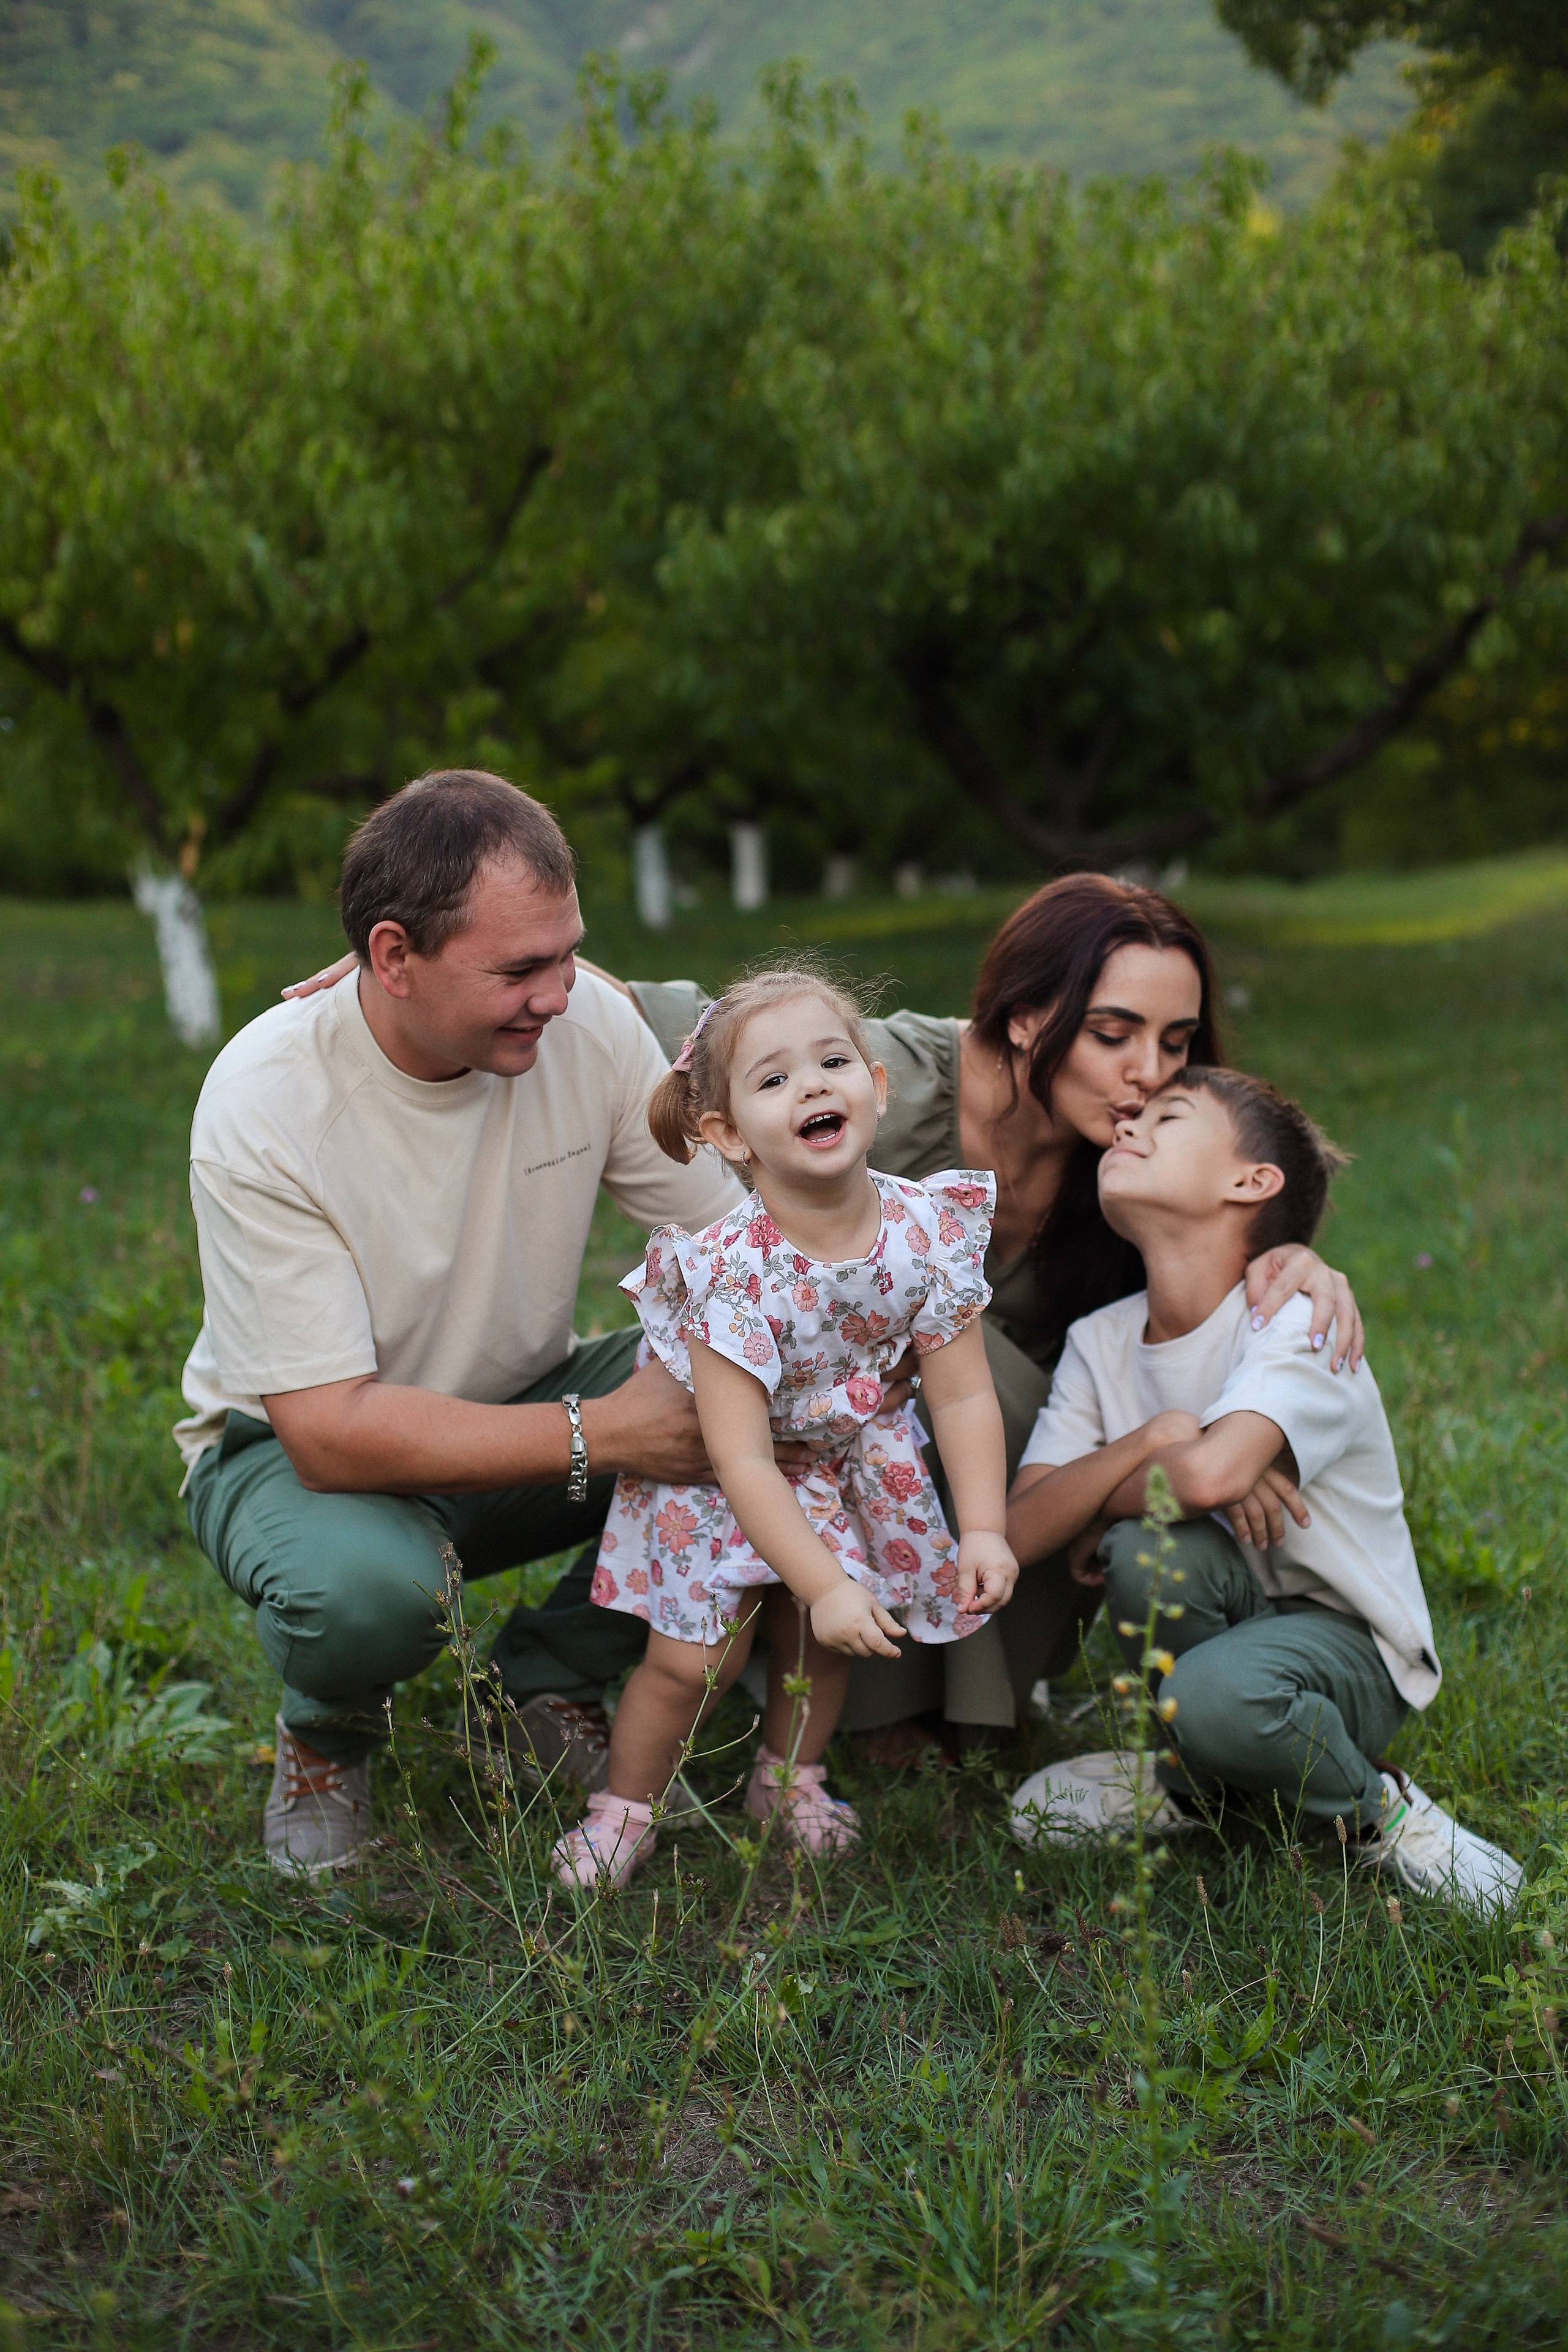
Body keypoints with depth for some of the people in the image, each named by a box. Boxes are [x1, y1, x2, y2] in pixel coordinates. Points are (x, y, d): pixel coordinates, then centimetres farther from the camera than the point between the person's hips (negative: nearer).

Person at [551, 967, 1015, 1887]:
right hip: (715, 1472, -4)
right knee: (695, 1655, -5)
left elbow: (963, 1395, -15)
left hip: (847, 1452, 4)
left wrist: (985, 1531, -23)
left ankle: (790, 1777, 40)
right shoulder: (733, 1269, -35)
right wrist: (824, 1583, -35)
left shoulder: (930, 1231, -23)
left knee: (821, 1637, 11)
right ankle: (627, 1806, 21)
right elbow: (742, 1456, -32)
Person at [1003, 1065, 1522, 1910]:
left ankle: (1376, 1810, -4)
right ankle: (1194, 1779, 0)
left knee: (1216, 1693, -38)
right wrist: (1154, 1436, -27)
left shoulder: (1299, 1325, -21)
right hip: (1214, 1617, 5)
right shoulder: (1100, 1342, -2)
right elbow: (1020, 1532, -14)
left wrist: (1101, 1502, -20)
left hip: (1346, 1643, -5)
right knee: (1149, 1545, -30)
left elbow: (1210, 1476, -41)